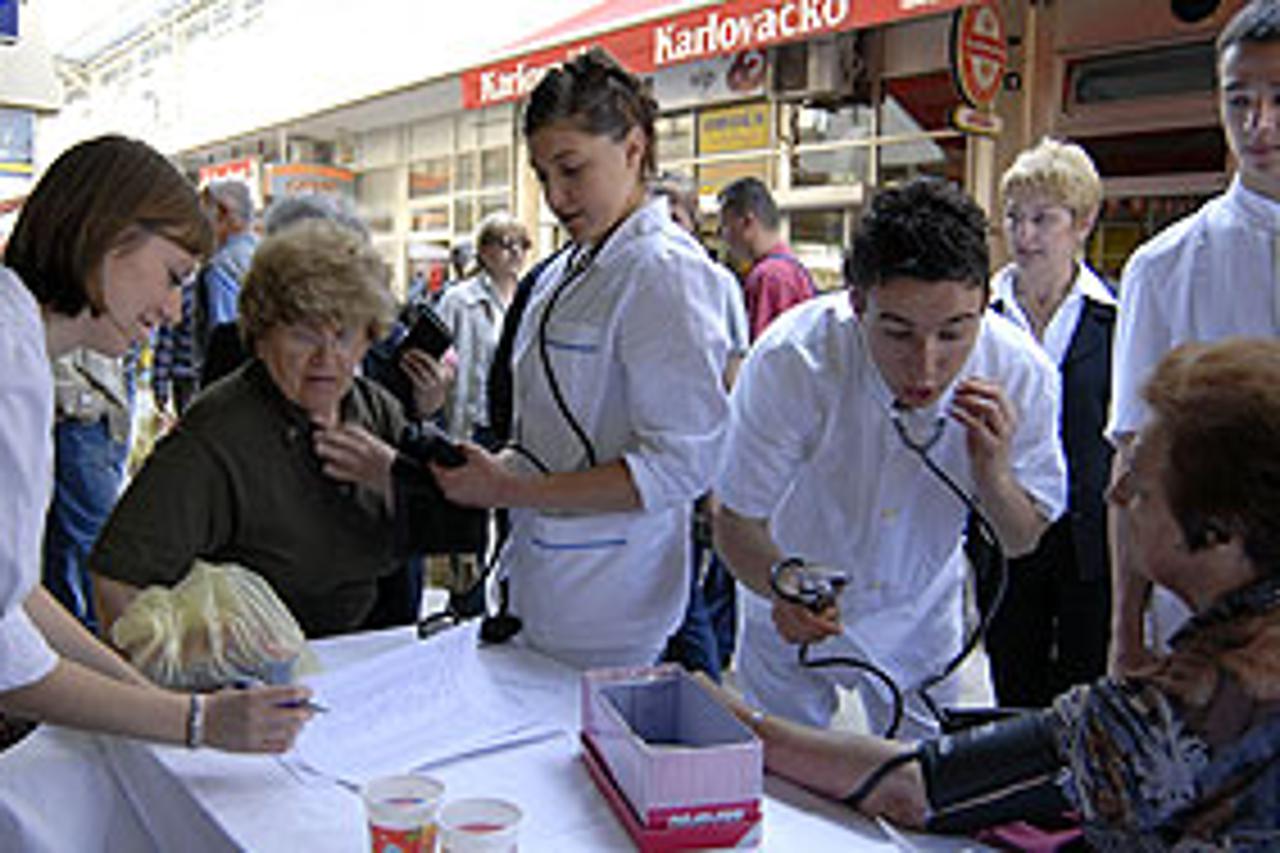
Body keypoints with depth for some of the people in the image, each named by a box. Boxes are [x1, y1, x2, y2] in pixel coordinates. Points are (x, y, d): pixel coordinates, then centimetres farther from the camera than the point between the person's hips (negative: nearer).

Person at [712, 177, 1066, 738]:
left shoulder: (1021, 374, -24)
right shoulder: (791, 360, -32)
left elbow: (1023, 542, -11)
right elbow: (737, 518, -23)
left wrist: (993, 474, -33)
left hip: (921, 627, 2)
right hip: (794, 622, -2)